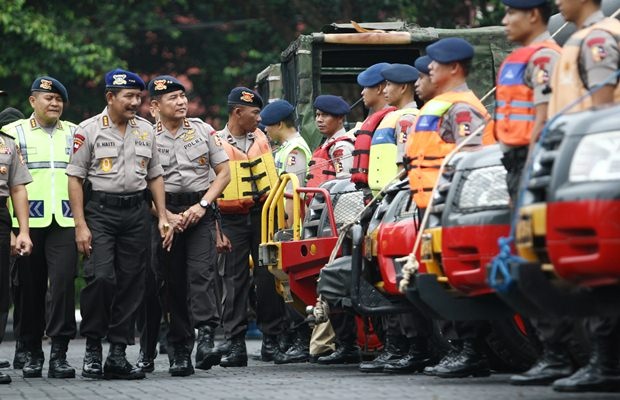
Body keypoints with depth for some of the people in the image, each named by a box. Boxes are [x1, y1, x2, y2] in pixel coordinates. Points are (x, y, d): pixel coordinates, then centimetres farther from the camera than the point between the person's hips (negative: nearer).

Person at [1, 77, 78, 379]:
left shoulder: (74, 133, 16)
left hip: (64, 221, 1)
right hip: (28, 222, -1)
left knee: (63, 282, -12)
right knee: (29, 287, 2)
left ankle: (59, 353, -9)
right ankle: (32, 353, 13)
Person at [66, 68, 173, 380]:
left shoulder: (145, 130, 13)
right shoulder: (89, 130, -1)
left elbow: (155, 176, 19)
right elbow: (75, 178, -3)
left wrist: (163, 217, 10)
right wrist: (80, 224, -10)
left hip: (135, 212, 5)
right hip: (99, 211, -5)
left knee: (130, 283, 3)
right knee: (100, 277, -17)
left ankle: (118, 353, 9)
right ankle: (92, 348, -4)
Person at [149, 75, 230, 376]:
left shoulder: (203, 130, 8)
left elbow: (224, 172, 7)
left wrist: (202, 205, -5)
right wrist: (166, 216, -10)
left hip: (200, 211, 0)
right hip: (165, 213, 0)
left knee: (201, 272, -17)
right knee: (173, 282, 1)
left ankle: (205, 337, -28)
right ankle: (180, 350, 5)